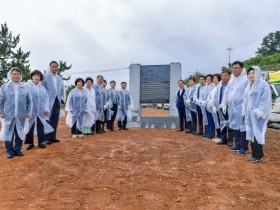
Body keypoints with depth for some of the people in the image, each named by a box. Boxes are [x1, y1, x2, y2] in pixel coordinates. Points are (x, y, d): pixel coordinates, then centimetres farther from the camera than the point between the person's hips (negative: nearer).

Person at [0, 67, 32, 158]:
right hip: (9, 115, -1)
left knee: (20, 133, 10)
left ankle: (18, 149, 23)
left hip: (21, 115, 1)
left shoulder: (24, 88, 4)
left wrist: (28, 112, 2)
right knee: (8, 133, 6)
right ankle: (9, 150, 19)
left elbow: (29, 101, 7)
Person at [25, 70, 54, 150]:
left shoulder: (42, 88, 7)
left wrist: (46, 108, 0)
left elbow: (46, 98, 9)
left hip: (40, 111, 3)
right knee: (30, 126, 6)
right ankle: (30, 143, 19)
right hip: (30, 110, -3)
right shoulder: (27, 86, -6)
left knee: (41, 126, 9)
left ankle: (41, 142, 20)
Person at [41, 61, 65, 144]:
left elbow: (62, 90, 16)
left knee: (55, 121, 7)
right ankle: (47, 138, 5)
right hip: (48, 101, -5)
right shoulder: (45, 77, -1)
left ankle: (53, 137, 16)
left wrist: (62, 100, 9)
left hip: (57, 101, 5)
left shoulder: (60, 78, 14)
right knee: (48, 120, -2)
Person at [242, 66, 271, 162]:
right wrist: (244, 112, 17)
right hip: (250, 114, 8)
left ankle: (258, 156, 3)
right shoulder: (249, 86, 16)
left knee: (257, 134, -5)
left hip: (258, 115, -8)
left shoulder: (263, 84, -9)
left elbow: (266, 100, -15)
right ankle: (255, 154, 19)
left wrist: (260, 112, -21)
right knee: (251, 134, 10)